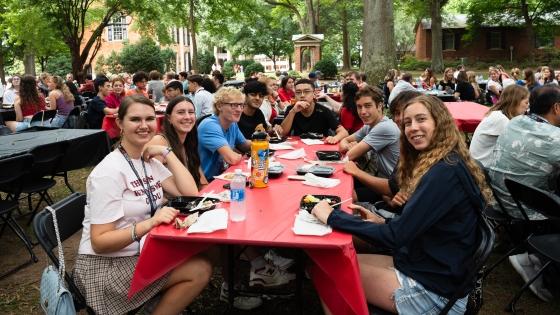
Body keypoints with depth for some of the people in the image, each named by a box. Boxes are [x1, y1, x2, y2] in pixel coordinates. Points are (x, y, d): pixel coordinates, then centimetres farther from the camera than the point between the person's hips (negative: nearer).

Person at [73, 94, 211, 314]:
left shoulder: (149, 161, 4)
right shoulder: (109, 172, -20)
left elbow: (190, 193, -6)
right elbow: (100, 242, -21)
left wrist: (166, 153, -9)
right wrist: (150, 223, -34)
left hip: (141, 252, 8)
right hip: (106, 267, -8)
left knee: (202, 258, -7)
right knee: (200, 271, -16)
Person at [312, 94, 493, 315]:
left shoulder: (445, 171, -24)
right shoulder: (439, 164, 7)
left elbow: (395, 236, -27)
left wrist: (332, 217, -20)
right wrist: (382, 222, -4)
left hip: (434, 288, -8)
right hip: (419, 264, 8)